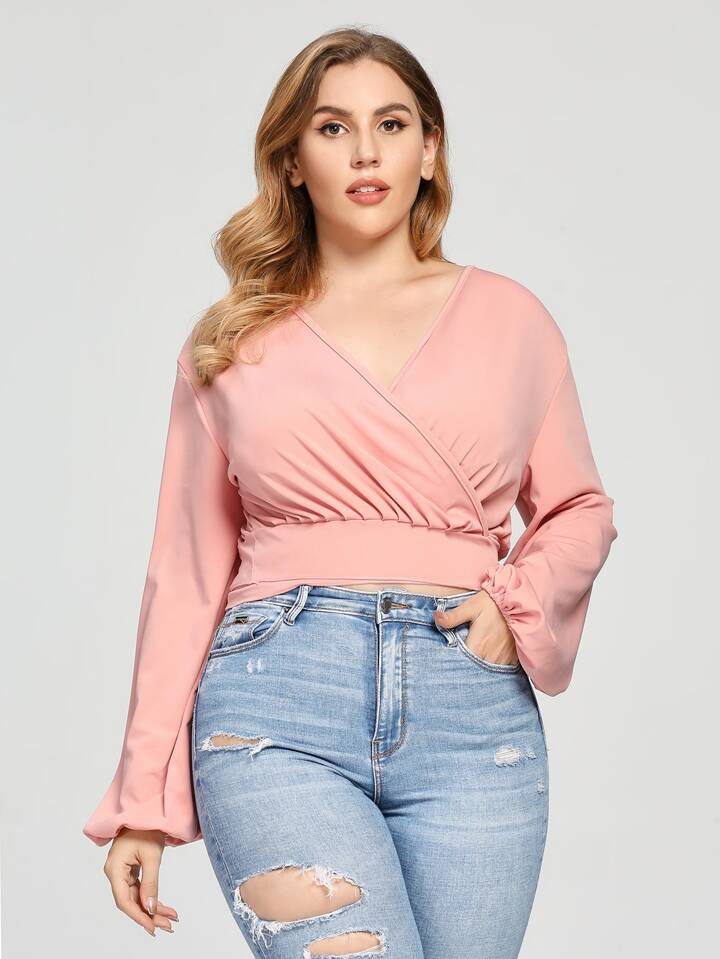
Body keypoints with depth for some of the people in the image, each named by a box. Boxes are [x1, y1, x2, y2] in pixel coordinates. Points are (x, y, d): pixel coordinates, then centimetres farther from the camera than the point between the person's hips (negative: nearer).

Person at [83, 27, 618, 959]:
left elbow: (579, 510, 20)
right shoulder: (233, 344, 12)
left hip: (473, 711, 2)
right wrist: (143, 800, 10)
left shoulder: (509, 317, 13)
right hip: (278, 705, -1)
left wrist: (519, 605, -2)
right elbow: (189, 568, 12)